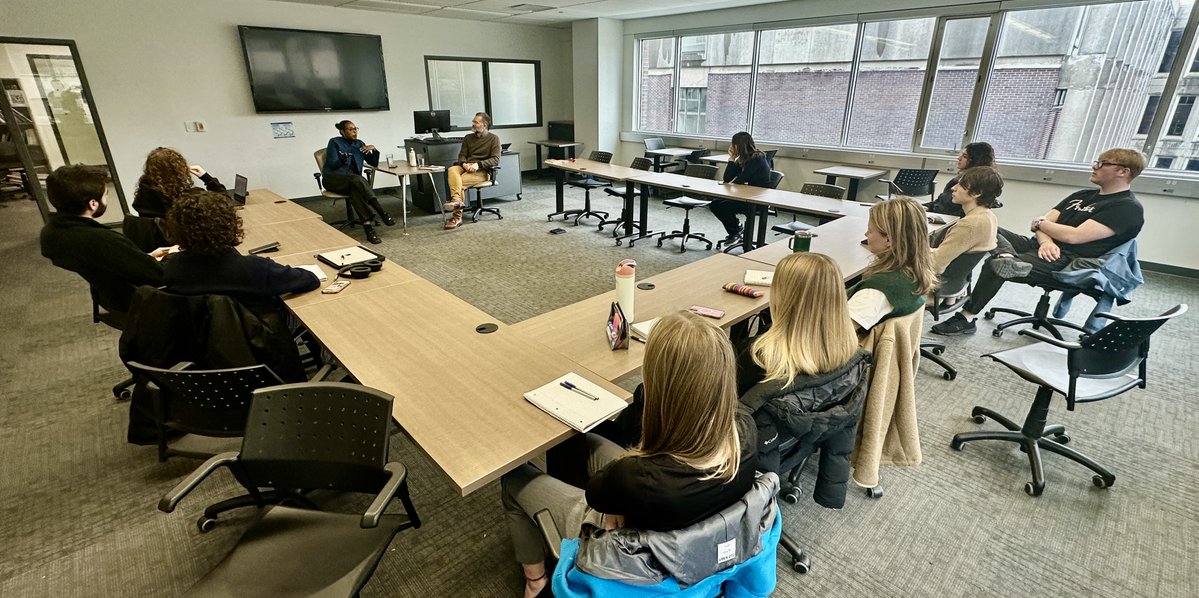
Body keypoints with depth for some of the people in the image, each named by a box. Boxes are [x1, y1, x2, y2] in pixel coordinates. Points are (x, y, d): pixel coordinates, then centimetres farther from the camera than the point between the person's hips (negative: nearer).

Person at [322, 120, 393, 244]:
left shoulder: (359, 144, 16)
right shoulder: (334, 142, 2)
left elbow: (374, 163, 16)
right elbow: (332, 165, -7)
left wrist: (373, 149, -3)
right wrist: (343, 159, -28)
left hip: (352, 180, 4)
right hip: (333, 179, -4)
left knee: (356, 190, -36)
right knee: (357, 179, -37)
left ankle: (367, 225, -51)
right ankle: (382, 212, -50)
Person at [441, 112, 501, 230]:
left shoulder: (494, 139, 6)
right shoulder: (468, 138, 22)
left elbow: (496, 160, -5)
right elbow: (462, 155, 16)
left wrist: (478, 164, -19)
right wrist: (464, 164, -9)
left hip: (482, 171, -4)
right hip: (466, 167, 5)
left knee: (460, 181, -31)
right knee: (452, 170, -31)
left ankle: (457, 217, -28)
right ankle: (456, 200, -50)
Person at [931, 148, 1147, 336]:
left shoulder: (1128, 208, -5)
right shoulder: (1082, 195, 21)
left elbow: (1073, 236, -17)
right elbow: (1045, 223, 10)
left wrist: (1041, 223, 0)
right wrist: (1045, 240, -13)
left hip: (1066, 263, -9)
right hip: (1041, 247, 9)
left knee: (996, 265, -33)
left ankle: (966, 318, -26)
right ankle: (1008, 256, -35)